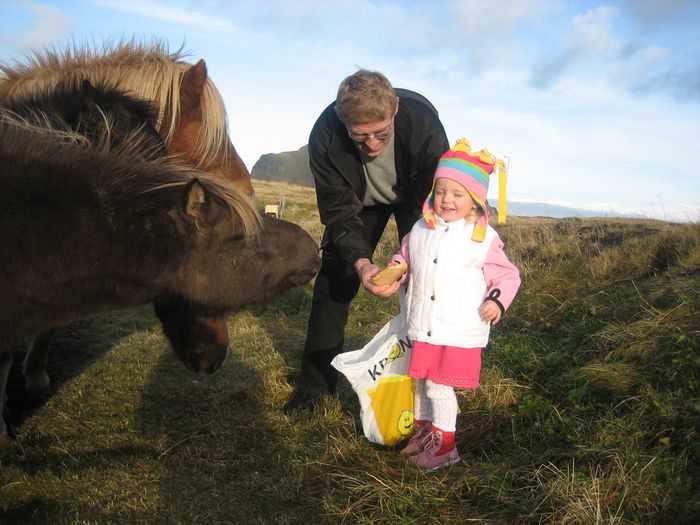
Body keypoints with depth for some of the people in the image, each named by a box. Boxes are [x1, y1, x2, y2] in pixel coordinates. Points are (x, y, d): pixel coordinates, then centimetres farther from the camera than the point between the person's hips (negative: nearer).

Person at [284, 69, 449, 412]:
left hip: (414, 194, -1)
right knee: (334, 276, -3)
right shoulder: (325, 136, -35)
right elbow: (339, 211, -28)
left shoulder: (423, 121, -38)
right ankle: (315, 380, 9)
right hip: (359, 198, 1)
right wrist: (360, 261, -46)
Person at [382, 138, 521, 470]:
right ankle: (423, 429, 38)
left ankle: (444, 443, 16)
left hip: (460, 330, -5)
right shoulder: (420, 230, 4)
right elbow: (406, 257, 18)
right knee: (421, 381, 16)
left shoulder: (484, 238, -7)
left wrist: (498, 300, -18)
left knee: (439, 385, -3)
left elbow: (507, 275, 0)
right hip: (423, 327, 5)